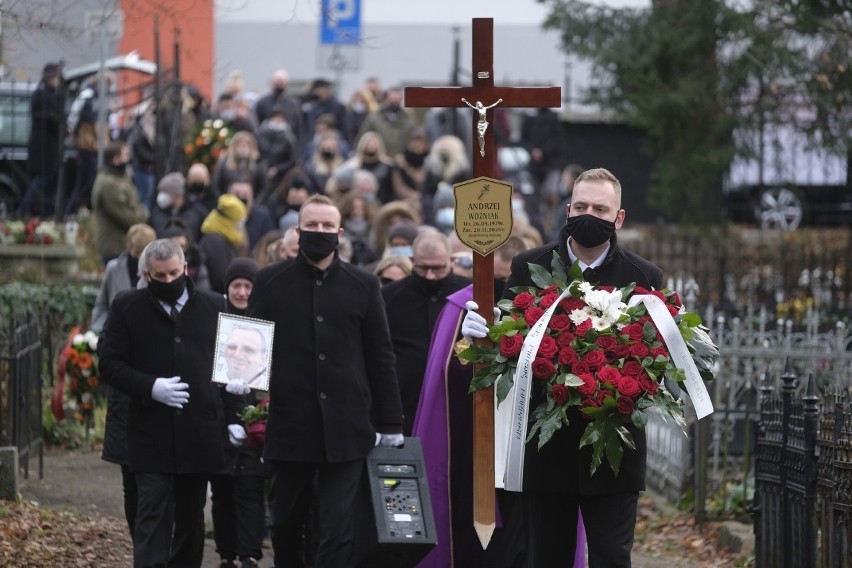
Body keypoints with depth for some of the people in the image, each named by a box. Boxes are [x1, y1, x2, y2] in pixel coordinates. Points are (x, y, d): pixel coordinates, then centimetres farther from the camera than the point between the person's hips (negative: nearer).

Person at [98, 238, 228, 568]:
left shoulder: (214, 307, 9)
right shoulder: (127, 308, 2)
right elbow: (110, 364, -1)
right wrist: (151, 387, -15)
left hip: (200, 434, 3)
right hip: (152, 433, -2)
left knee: (190, 517, 10)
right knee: (153, 516, -10)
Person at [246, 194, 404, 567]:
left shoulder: (363, 285, 6)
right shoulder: (269, 283, 5)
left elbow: (380, 358, 7)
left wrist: (390, 425, 6)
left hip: (346, 429, -1)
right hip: (288, 425, 1)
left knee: (338, 533, -6)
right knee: (285, 525, 10)